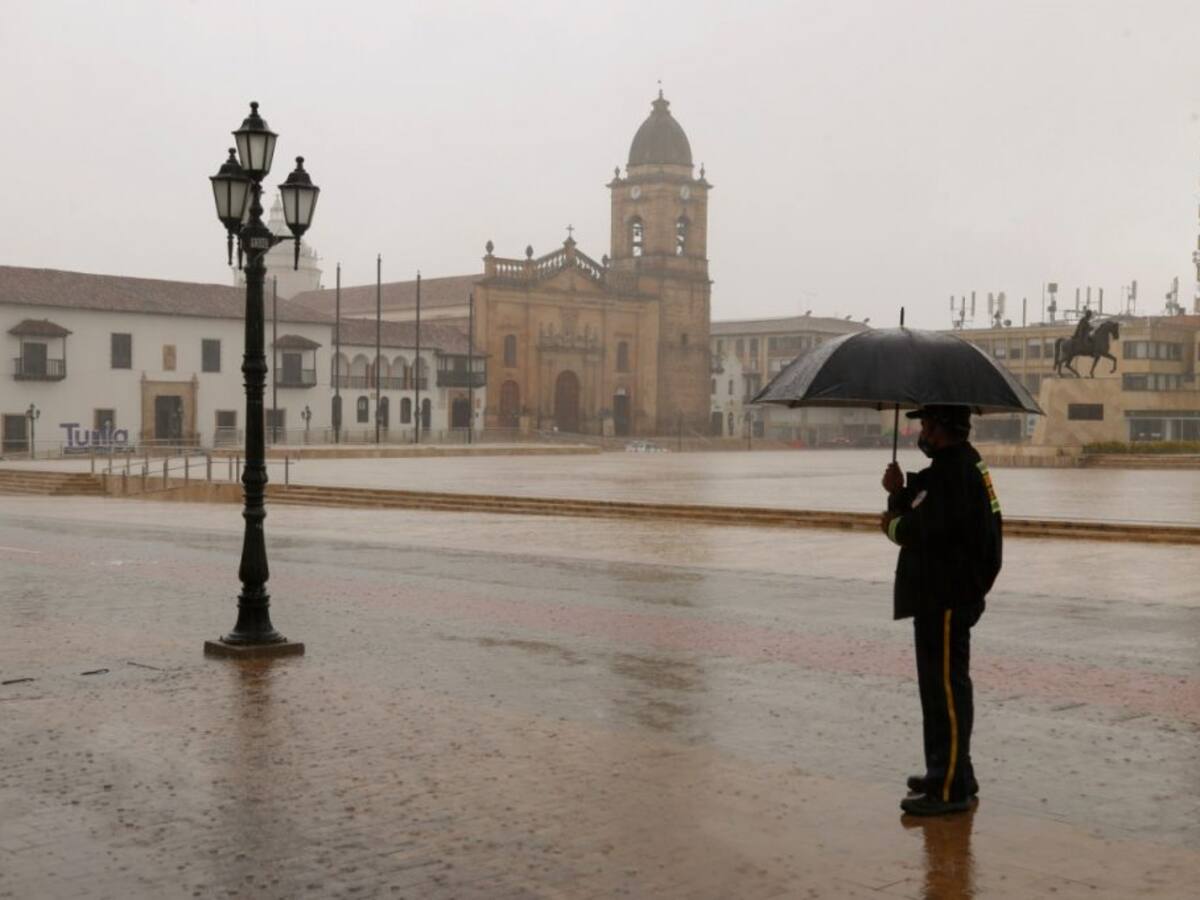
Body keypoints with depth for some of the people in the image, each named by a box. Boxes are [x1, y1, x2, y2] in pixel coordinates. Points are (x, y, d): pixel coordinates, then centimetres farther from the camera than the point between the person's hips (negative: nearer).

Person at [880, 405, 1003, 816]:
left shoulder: (952, 473, -18)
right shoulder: (965, 465, 16)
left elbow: (922, 531, -26)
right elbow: (921, 518, 14)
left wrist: (892, 525, -7)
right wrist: (899, 493, -1)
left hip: (946, 600, -11)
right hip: (942, 595, 11)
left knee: (946, 689, -7)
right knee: (941, 686, 20)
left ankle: (950, 788, -2)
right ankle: (947, 772, 32)